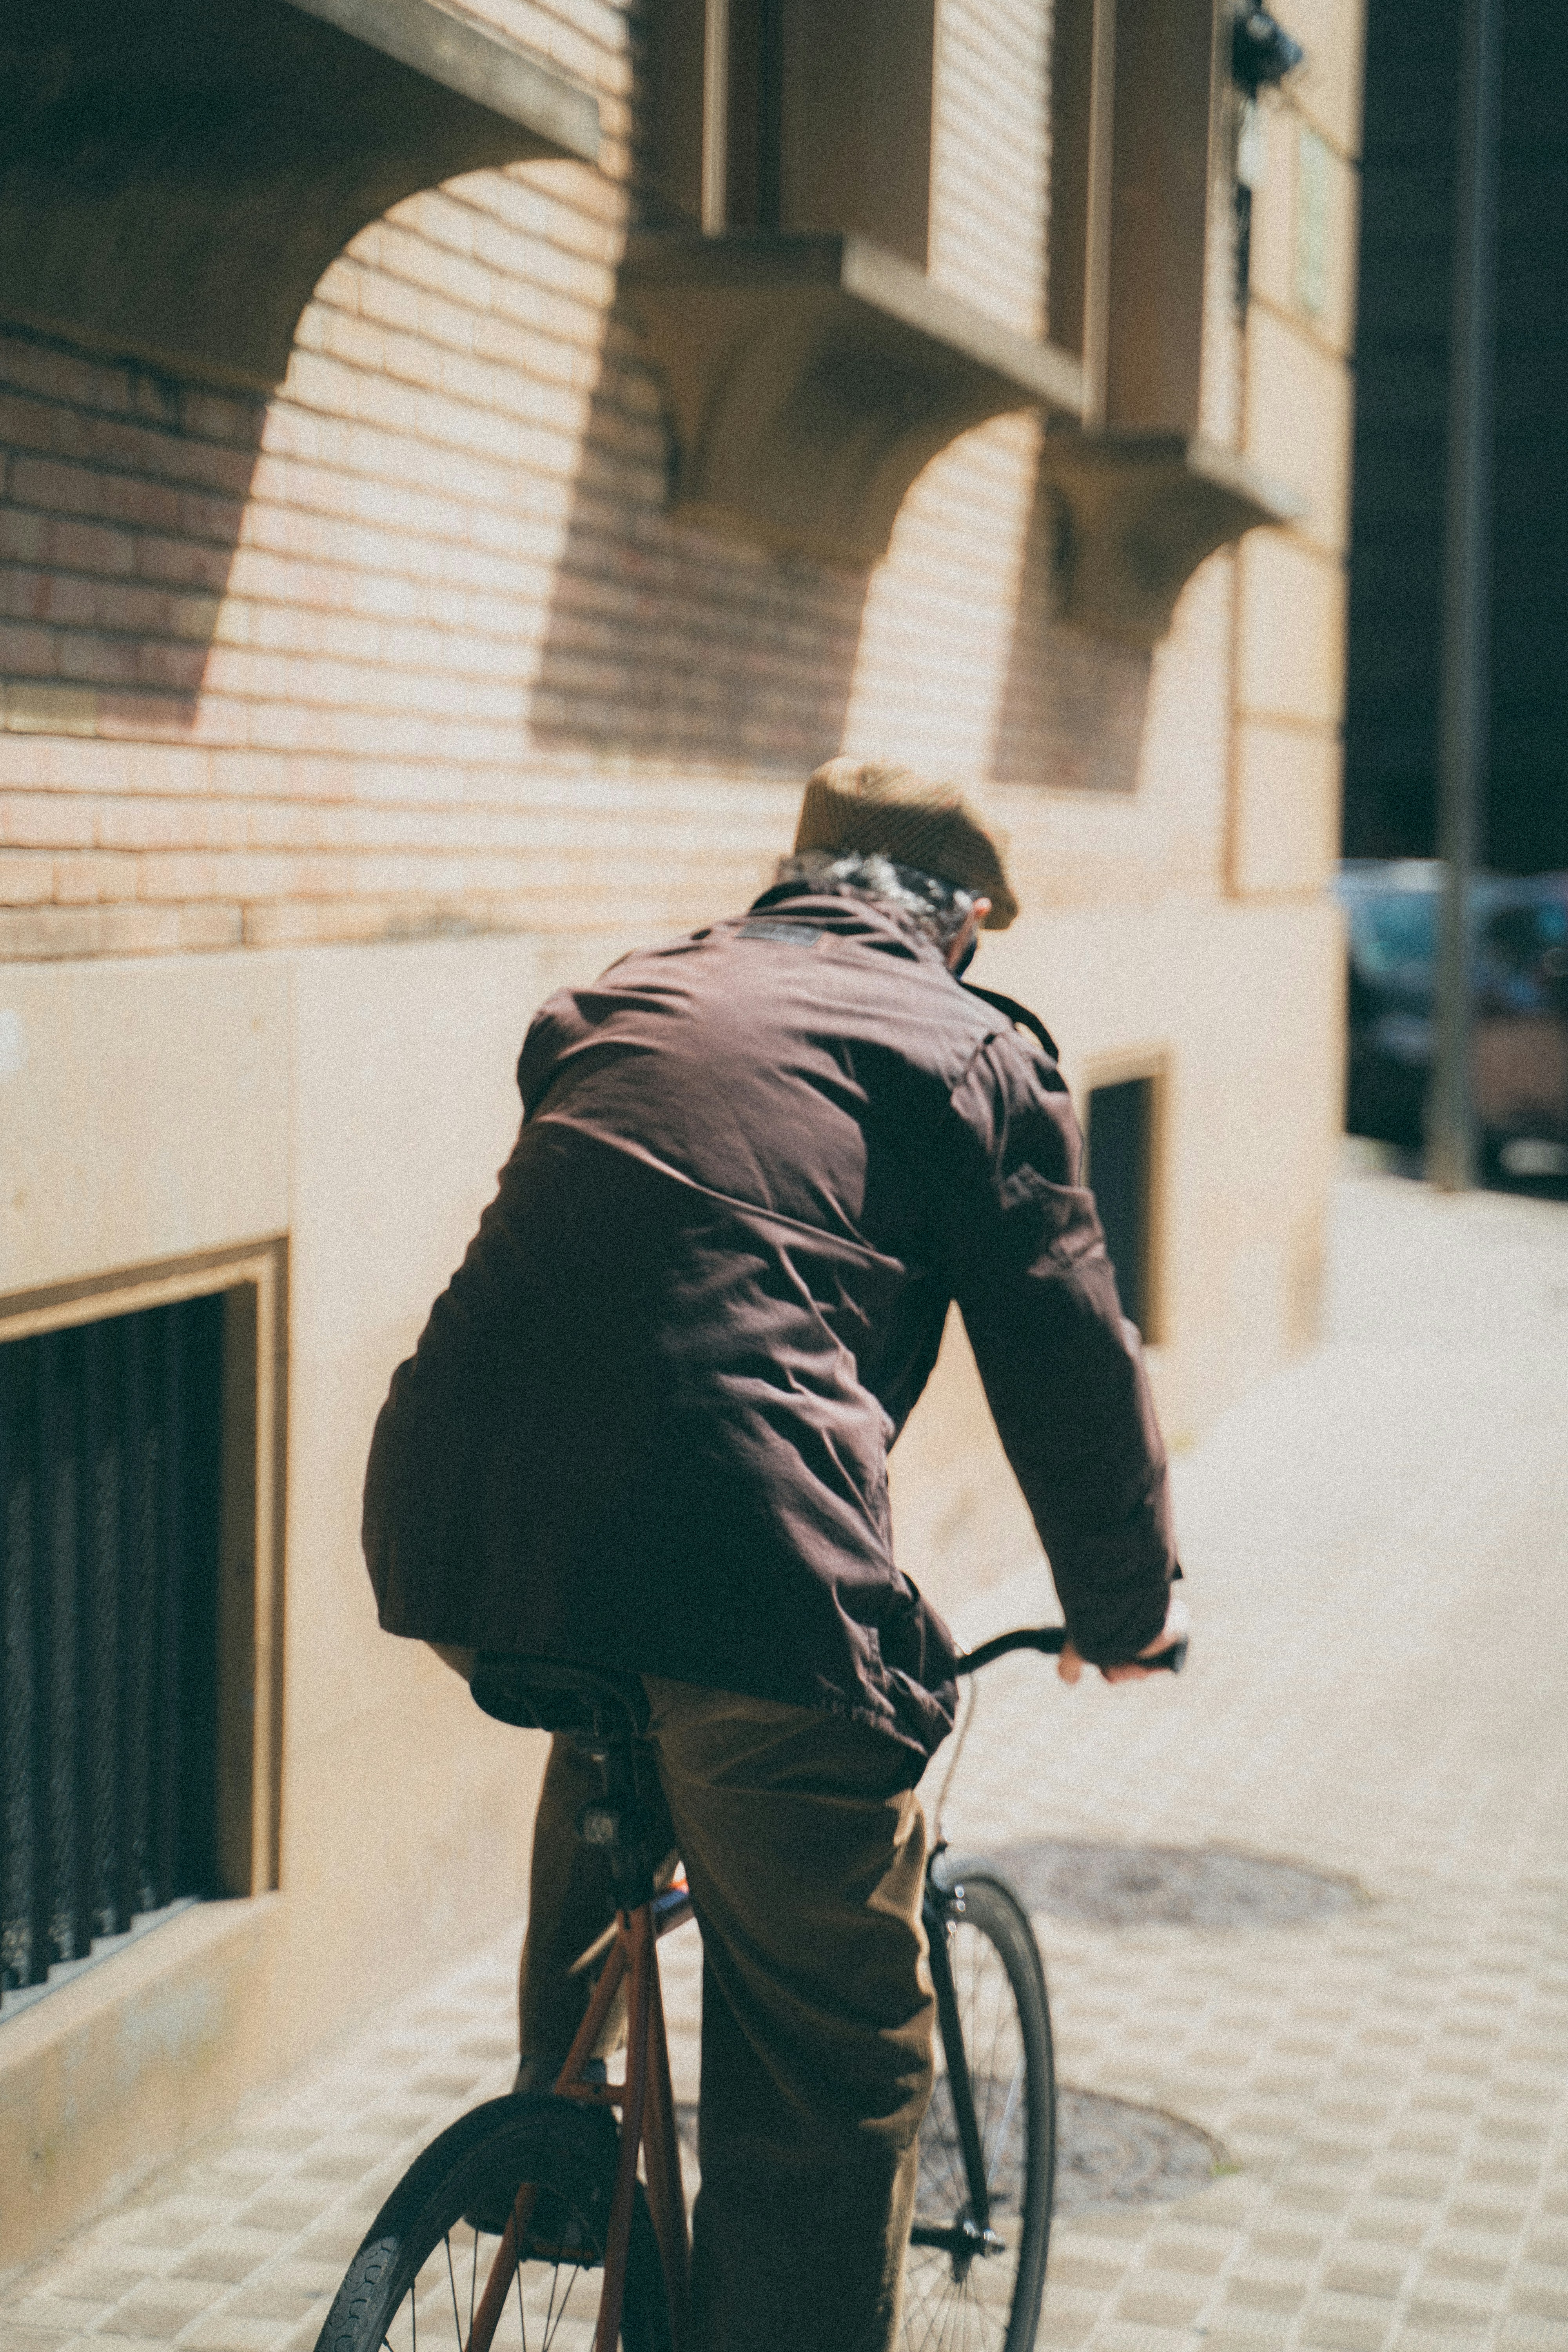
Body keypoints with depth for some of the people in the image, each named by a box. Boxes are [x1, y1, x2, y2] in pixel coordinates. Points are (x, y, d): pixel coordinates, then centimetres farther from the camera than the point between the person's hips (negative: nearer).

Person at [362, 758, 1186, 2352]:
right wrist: (1124, 1607, 30)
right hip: (741, 1561, -6)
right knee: (837, 2066, 8)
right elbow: (1067, 1354, 14)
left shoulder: (616, 1004, 28)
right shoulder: (973, 1046, 14)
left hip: (450, 1535, 6)